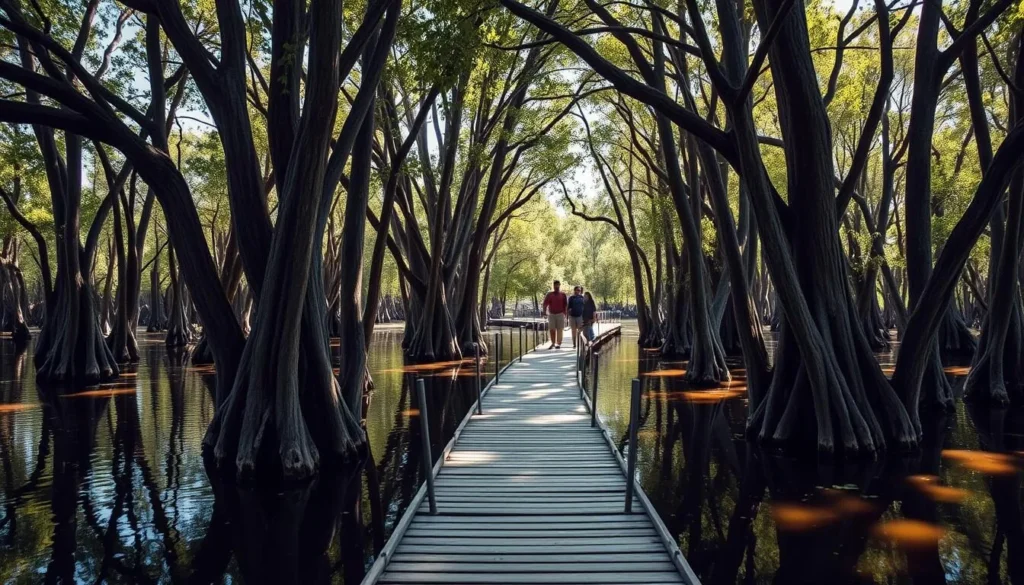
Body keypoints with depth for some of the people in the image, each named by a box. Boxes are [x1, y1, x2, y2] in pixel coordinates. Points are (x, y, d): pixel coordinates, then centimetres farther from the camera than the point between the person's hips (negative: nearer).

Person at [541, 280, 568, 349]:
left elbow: (565, 305, 7)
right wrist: (544, 311, -11)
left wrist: (565, 313, 0)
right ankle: (553, 343, 12)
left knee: (559, 330, -2)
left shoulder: (563, 295, 6)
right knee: (551, 329, 2)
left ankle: (559, 344, 3)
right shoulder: (549, 295, 7)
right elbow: (545, 304, 1)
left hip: (560, 314, -1)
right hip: (551, 314, 1)